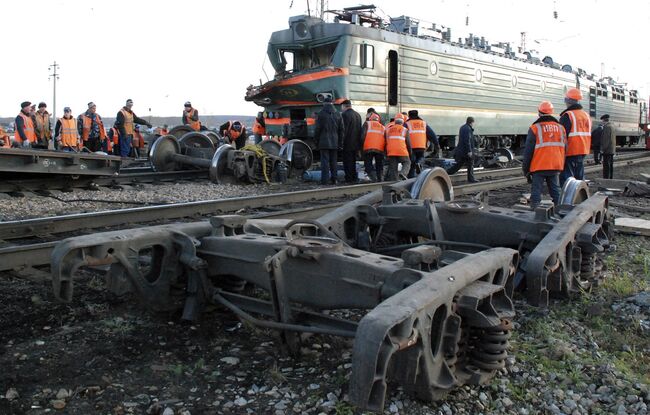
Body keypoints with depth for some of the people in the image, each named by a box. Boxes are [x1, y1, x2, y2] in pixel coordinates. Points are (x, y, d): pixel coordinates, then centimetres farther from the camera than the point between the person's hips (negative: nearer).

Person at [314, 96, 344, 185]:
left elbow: (317, 129, -6)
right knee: (333, 161, 11)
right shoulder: (338, 115, 8)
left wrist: (316, 141, 3)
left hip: (324, 142, -4)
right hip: (334, 142, 4)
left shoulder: (321, 114, -7)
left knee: (325, 161, -4)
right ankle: (334, 179, 14)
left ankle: (324, 180, -6)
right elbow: (342, 130, 10)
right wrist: (340, 143, 15)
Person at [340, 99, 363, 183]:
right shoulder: (358, 115, 12)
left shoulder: (345, 114, -13)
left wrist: (342, 142, -12)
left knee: (347, 162, -3)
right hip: (356, 143, 8)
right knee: (353, 161, 16)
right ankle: (354, 178, 20)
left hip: (347, 143, -8)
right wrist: (359, 143, 18)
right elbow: (360, 130, 14)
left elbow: (344, 129, -16)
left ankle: (349, 179, -3)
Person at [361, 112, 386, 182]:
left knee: (368, 164, 4)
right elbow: (385, 140, 19)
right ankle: (380, 179, 6)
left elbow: (363, 135, 0)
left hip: (368, 148, -3)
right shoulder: (383, 127, 26)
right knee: (379, 166, 15)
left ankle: (374, 178, -17)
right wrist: (386, 152, 25)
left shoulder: (367, 123, 15)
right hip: (380, 149, 3)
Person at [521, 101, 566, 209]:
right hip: (555, 166, 5)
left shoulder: (535, 128, -6)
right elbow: (564, 148, 15)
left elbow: (528, 150, -5)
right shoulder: (560, 128, 11)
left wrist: (525, 168, 2)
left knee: (536, 192, -2)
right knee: (555, 191, 12)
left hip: (539, 167, -5)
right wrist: (561, 165, 23)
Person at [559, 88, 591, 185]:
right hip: (583, 151, 8)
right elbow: (588, 135, 21)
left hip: (570, 152, -8)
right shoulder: (586, 115, 15)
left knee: (566, 178, -8)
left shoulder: (567, 116, -13)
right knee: (579, 178, 15)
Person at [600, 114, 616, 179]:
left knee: (606, 165, -9)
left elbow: (606, 139, -19)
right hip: (612, 149, 10)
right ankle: (611, 178, 17)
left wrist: (603, 148, -17)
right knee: (611, 165, 13)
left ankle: (606, 179, -11)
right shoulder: (613, 126, 16)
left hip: (607, 149, -10)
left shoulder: (606, 126, -14)